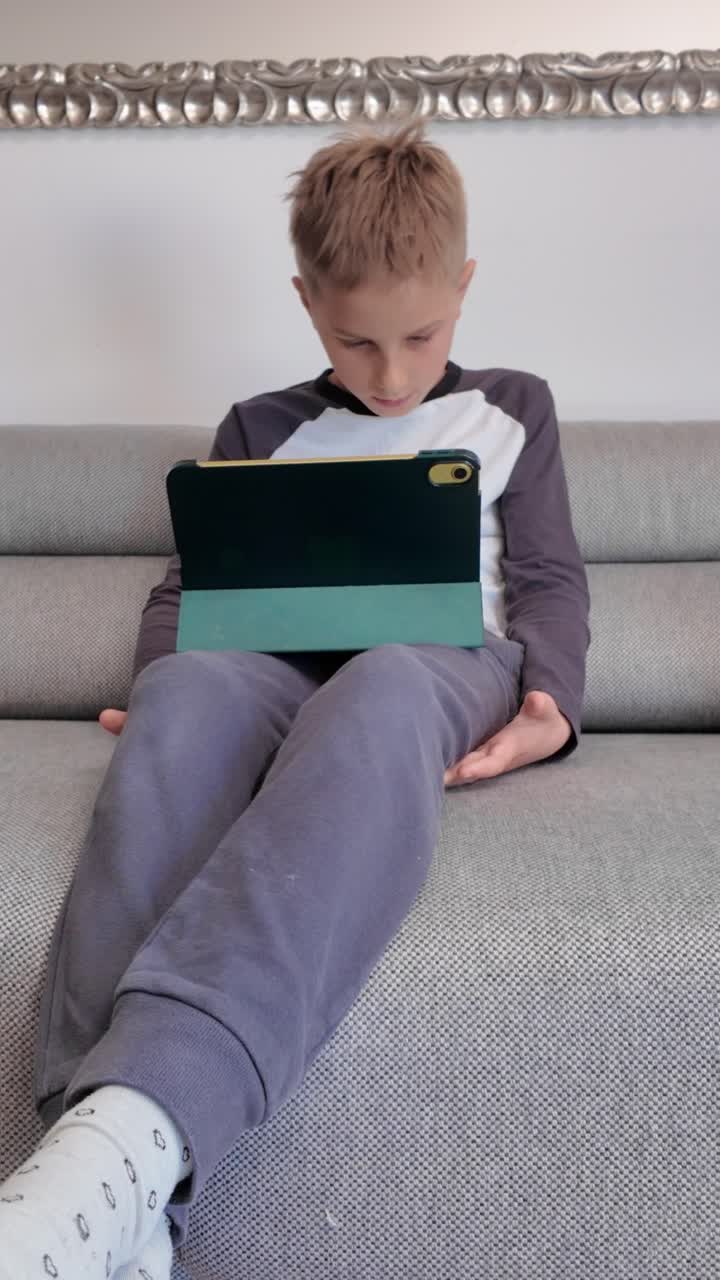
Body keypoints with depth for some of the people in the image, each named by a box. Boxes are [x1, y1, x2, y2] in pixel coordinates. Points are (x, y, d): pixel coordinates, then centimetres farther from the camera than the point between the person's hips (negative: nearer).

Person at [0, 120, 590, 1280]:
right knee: (187, 691, -36)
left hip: (445, 665, -1)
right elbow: (188, 584, 19)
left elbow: (549, 579, 17)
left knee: (378, 689, -40)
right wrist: (158, 687, -4)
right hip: (278, 668, 2)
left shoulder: (511, 411, 26)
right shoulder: (262, 431, 28)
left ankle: (134, 1128, -56)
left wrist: (548, 698, -6)